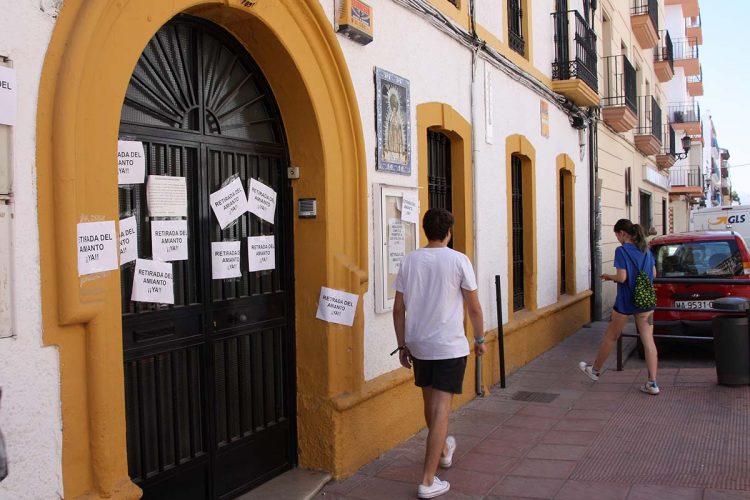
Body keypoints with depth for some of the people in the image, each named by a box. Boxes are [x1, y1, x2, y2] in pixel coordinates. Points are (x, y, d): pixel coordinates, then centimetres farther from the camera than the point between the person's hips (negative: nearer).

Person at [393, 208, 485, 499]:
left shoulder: (409, 261, 1)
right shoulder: (458, 260, -9)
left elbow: (398, 309, 4)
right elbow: (474, 307, -6)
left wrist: (402, 345, 13)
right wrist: (479, 339, 8)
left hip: (418, 346, 4)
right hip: (450, 346, -4)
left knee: (430, 404, 21)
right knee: (441, 409, -1)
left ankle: (444, 450, 46)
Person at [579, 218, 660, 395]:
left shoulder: (622, 251, -15)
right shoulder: (645, 250, 6)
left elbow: (622, 277, -20)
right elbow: (653, 273, 13)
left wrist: (609, 277, -2)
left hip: (625, 302, -6)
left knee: (610, 337, 12)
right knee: (648, 341, 3)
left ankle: (595, 370, 30)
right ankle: (652, 383, 2)